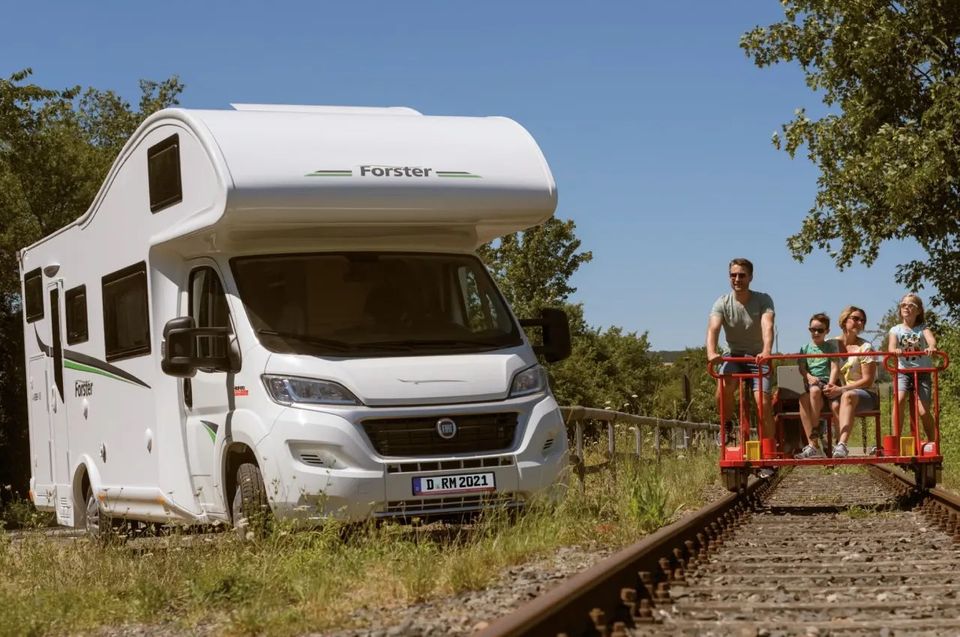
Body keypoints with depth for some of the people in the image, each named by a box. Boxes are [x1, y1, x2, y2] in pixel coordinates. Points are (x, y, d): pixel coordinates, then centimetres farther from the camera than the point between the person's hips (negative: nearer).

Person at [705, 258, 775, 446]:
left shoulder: (763, 300, -11)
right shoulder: (722, 303, -7)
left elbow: (767, 326, -28)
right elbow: (713, 328, -24)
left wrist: (766, 351, -48)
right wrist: (711, 353, -45)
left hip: (759, 358, -1)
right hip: (735, 357, 1)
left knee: (763, 403, -17)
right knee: (723, 385, -31)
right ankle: (727, 425, -5)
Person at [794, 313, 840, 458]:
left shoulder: (831, 346, 11)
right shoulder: (805, 348, 18)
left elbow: (835, 367, 1)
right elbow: (802, 368, 9)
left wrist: (830, 385, -15)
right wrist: (809, 376, -14)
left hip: (826, 382, -2)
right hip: (810, 383, 2)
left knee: (814, 390, -38)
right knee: (803, 398, -33)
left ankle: (814, 438, -30)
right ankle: (812, 445, -38)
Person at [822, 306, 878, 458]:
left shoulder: (865, 347, -1)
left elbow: (868, 380, -7)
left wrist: (841, 389, -18)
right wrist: (831, 387, -13)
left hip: (866, 395, -3)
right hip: (838, 393, 3)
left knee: (848, 396, -38)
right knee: (835, 404, -35)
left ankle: (841, 444, -56)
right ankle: (841, 445, -40)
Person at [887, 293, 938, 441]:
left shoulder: (923, 328, 6)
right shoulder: (896, 330, 6)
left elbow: (931, 339, -16)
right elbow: (891, 346, -13)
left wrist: (931, 347, -41)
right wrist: (895, 350, -38)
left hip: (922, 372, 0)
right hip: (903, 371, 0)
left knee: (923, 411, -8)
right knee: (899, 399, -28)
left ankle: (932, 442, 15)